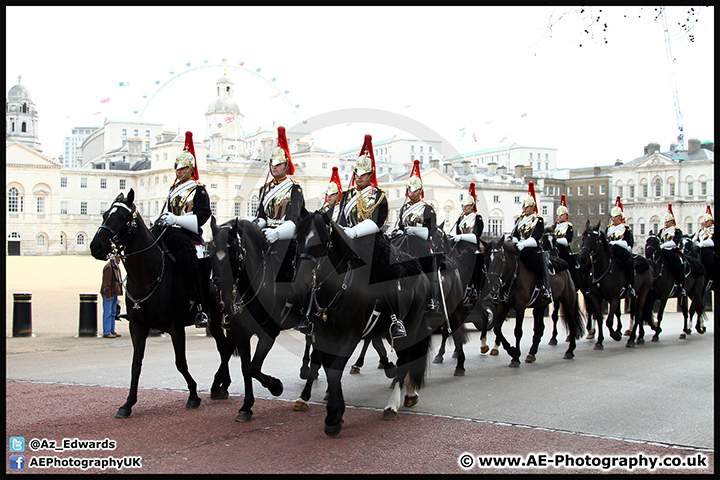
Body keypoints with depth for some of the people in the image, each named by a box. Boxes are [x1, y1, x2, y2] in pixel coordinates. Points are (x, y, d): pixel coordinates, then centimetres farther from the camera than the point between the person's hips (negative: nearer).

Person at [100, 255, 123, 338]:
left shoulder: (116, 266, 14)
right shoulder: (109, 267, -17)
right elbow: (106, 282, -20)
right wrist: (108, 295, -21)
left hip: (114, 293, 10)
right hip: (109, 294, -10)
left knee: (113, 313, 14)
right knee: (107, 313, -5)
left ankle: (112, 331, 22)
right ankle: (106, 333, -1)